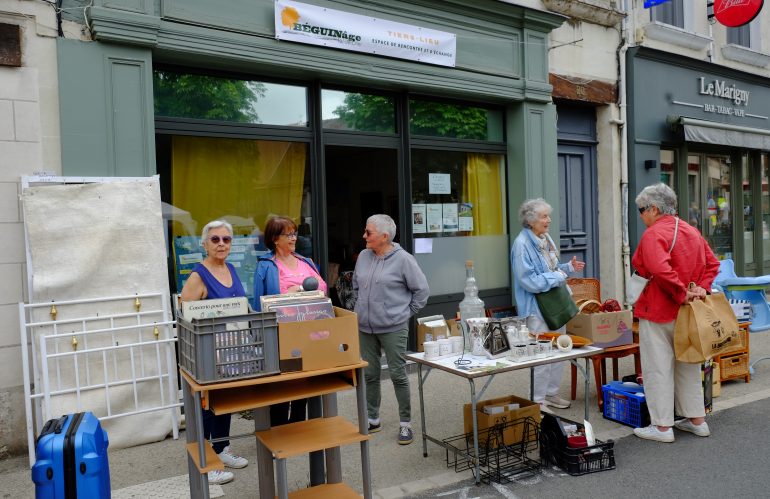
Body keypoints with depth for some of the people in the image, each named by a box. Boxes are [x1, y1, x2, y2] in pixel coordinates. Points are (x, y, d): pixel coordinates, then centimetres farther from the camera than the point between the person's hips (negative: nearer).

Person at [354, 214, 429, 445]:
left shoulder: (403, 259, -11)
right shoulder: (363, 257, 5)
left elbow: (421, 290, -5)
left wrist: (406, 312, -2)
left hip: (393, 328, -5)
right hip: (364, 328, 5)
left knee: (398, 375, 3)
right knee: (369, 374, 13)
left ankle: (405, 423, 16)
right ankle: (372, 419, 29)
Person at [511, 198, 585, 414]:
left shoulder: (546, 239, 9)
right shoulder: (522, 244, -19)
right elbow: (529, 280, -24)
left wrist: (569, 267, 2)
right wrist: (558, 277, -16)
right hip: (536, 308, -9)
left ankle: (551, 393, 31)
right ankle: (537, 400, 13)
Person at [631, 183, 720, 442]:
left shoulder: (654, 234, -17)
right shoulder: (692, 231, 10)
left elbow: (660, 269, -32)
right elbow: (712, 264, 11)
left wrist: (681, 294, -21)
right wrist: (700, 288, 1)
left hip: (659, 312, -8)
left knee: (658, 368, 1)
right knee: (688, 366, 19)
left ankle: (662, 426, 8)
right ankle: (696, 420, 28)